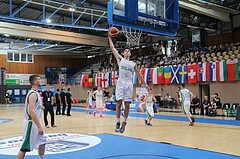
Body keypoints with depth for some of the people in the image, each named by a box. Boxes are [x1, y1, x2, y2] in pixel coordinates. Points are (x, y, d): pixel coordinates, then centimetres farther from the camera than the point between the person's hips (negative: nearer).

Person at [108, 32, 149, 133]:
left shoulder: (133, 64, 18)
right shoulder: (120, 59, 11)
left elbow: (138, 75, 23)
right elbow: (112, 48, 9)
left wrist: (145, 84, 20)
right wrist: (110, 37, 11)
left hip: (129, 84, 3)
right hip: (121, 82, -2)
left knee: (127, 104, -1)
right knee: (119, 102, -9)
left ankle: (124, 123, 9)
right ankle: (118, 123, -3)